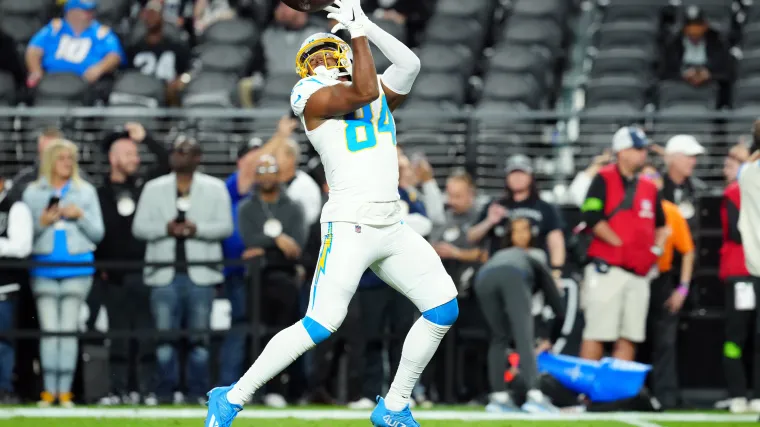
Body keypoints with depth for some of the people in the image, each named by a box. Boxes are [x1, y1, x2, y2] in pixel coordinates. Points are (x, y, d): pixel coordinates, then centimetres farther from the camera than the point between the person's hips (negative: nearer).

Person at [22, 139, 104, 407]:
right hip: (44, 266, 0)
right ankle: (49, 390, -2)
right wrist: (42, 222, -10)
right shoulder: (33, 193, 9)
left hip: (77, 267, 0)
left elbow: (97, 233, 9)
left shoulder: (86, 192, 10)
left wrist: (80, 216, -7)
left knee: (69, 329, -4)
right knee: (49, 329, -4)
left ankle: (65, 391, -2)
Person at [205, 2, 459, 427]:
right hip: (349, 227, -7)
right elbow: (364, 91, -18)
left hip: (393, 229, 7)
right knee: (321, 324, -16)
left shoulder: (382, 93, 18)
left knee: (444, 308, 2)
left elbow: (410, 64, 1)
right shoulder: (313, 96, -1)